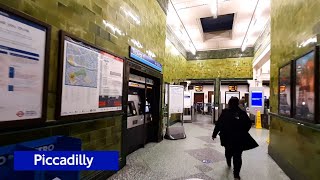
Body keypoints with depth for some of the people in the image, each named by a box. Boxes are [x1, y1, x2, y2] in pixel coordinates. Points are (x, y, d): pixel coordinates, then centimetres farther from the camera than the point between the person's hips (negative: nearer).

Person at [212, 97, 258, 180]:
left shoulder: (225, 112, -9)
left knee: (228, 151, 25)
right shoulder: (242, 113, -6)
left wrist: (214, 134, 1)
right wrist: (243, 132, 15)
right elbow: (249, 124, -1)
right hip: (240, 138, 0)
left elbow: (218, 124, -8)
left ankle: (229, 163, 48)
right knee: (238, 156, 7)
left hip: (227, 137, 1)